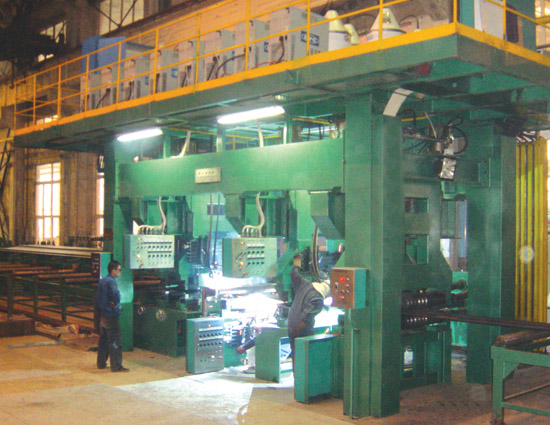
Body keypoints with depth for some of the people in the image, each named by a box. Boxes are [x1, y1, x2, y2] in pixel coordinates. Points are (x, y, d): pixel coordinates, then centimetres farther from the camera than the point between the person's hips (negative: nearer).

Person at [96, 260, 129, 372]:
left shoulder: (102, 281, 12)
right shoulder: (111, 281, -17)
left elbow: (98, 297, 19)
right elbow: (115, 293, -34)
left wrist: (101, 306, 14)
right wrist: (116, 304, -19)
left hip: (103, 315, 9)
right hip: (112, 316, -9)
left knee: (103, 340, 17)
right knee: (115, 342, -4)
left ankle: (101, 363, 24)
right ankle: (116, 366, -1)